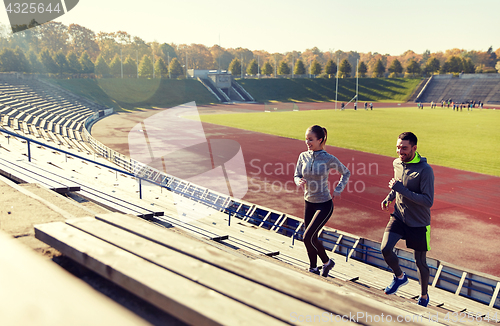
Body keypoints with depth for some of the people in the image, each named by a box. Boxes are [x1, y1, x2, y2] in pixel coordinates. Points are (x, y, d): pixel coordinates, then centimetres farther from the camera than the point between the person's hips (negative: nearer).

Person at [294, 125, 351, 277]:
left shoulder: (329, 159, -14)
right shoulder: (303, 156, -3)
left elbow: (346, 173, 2)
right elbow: (297, 176, 8)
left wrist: (338, 190, -8)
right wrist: (299, 181, -14)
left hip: (324, 205, -5)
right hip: (309, 203, 5)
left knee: (308, 237, -11)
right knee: (312, 238, 14)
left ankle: (327, 262, 13)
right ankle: (313, 268, 34)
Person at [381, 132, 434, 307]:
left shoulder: (425, 170, -21)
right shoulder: (397, 163, -1)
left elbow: (428, 201, -25)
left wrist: (401, 189, -28)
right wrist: (389, 197, 2)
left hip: (419, 223, -4)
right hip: (399, 216, 5)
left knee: (420, 262, 9)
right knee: (385, 249, -14)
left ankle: (424, 296, 34)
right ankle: (400, 277, 16)